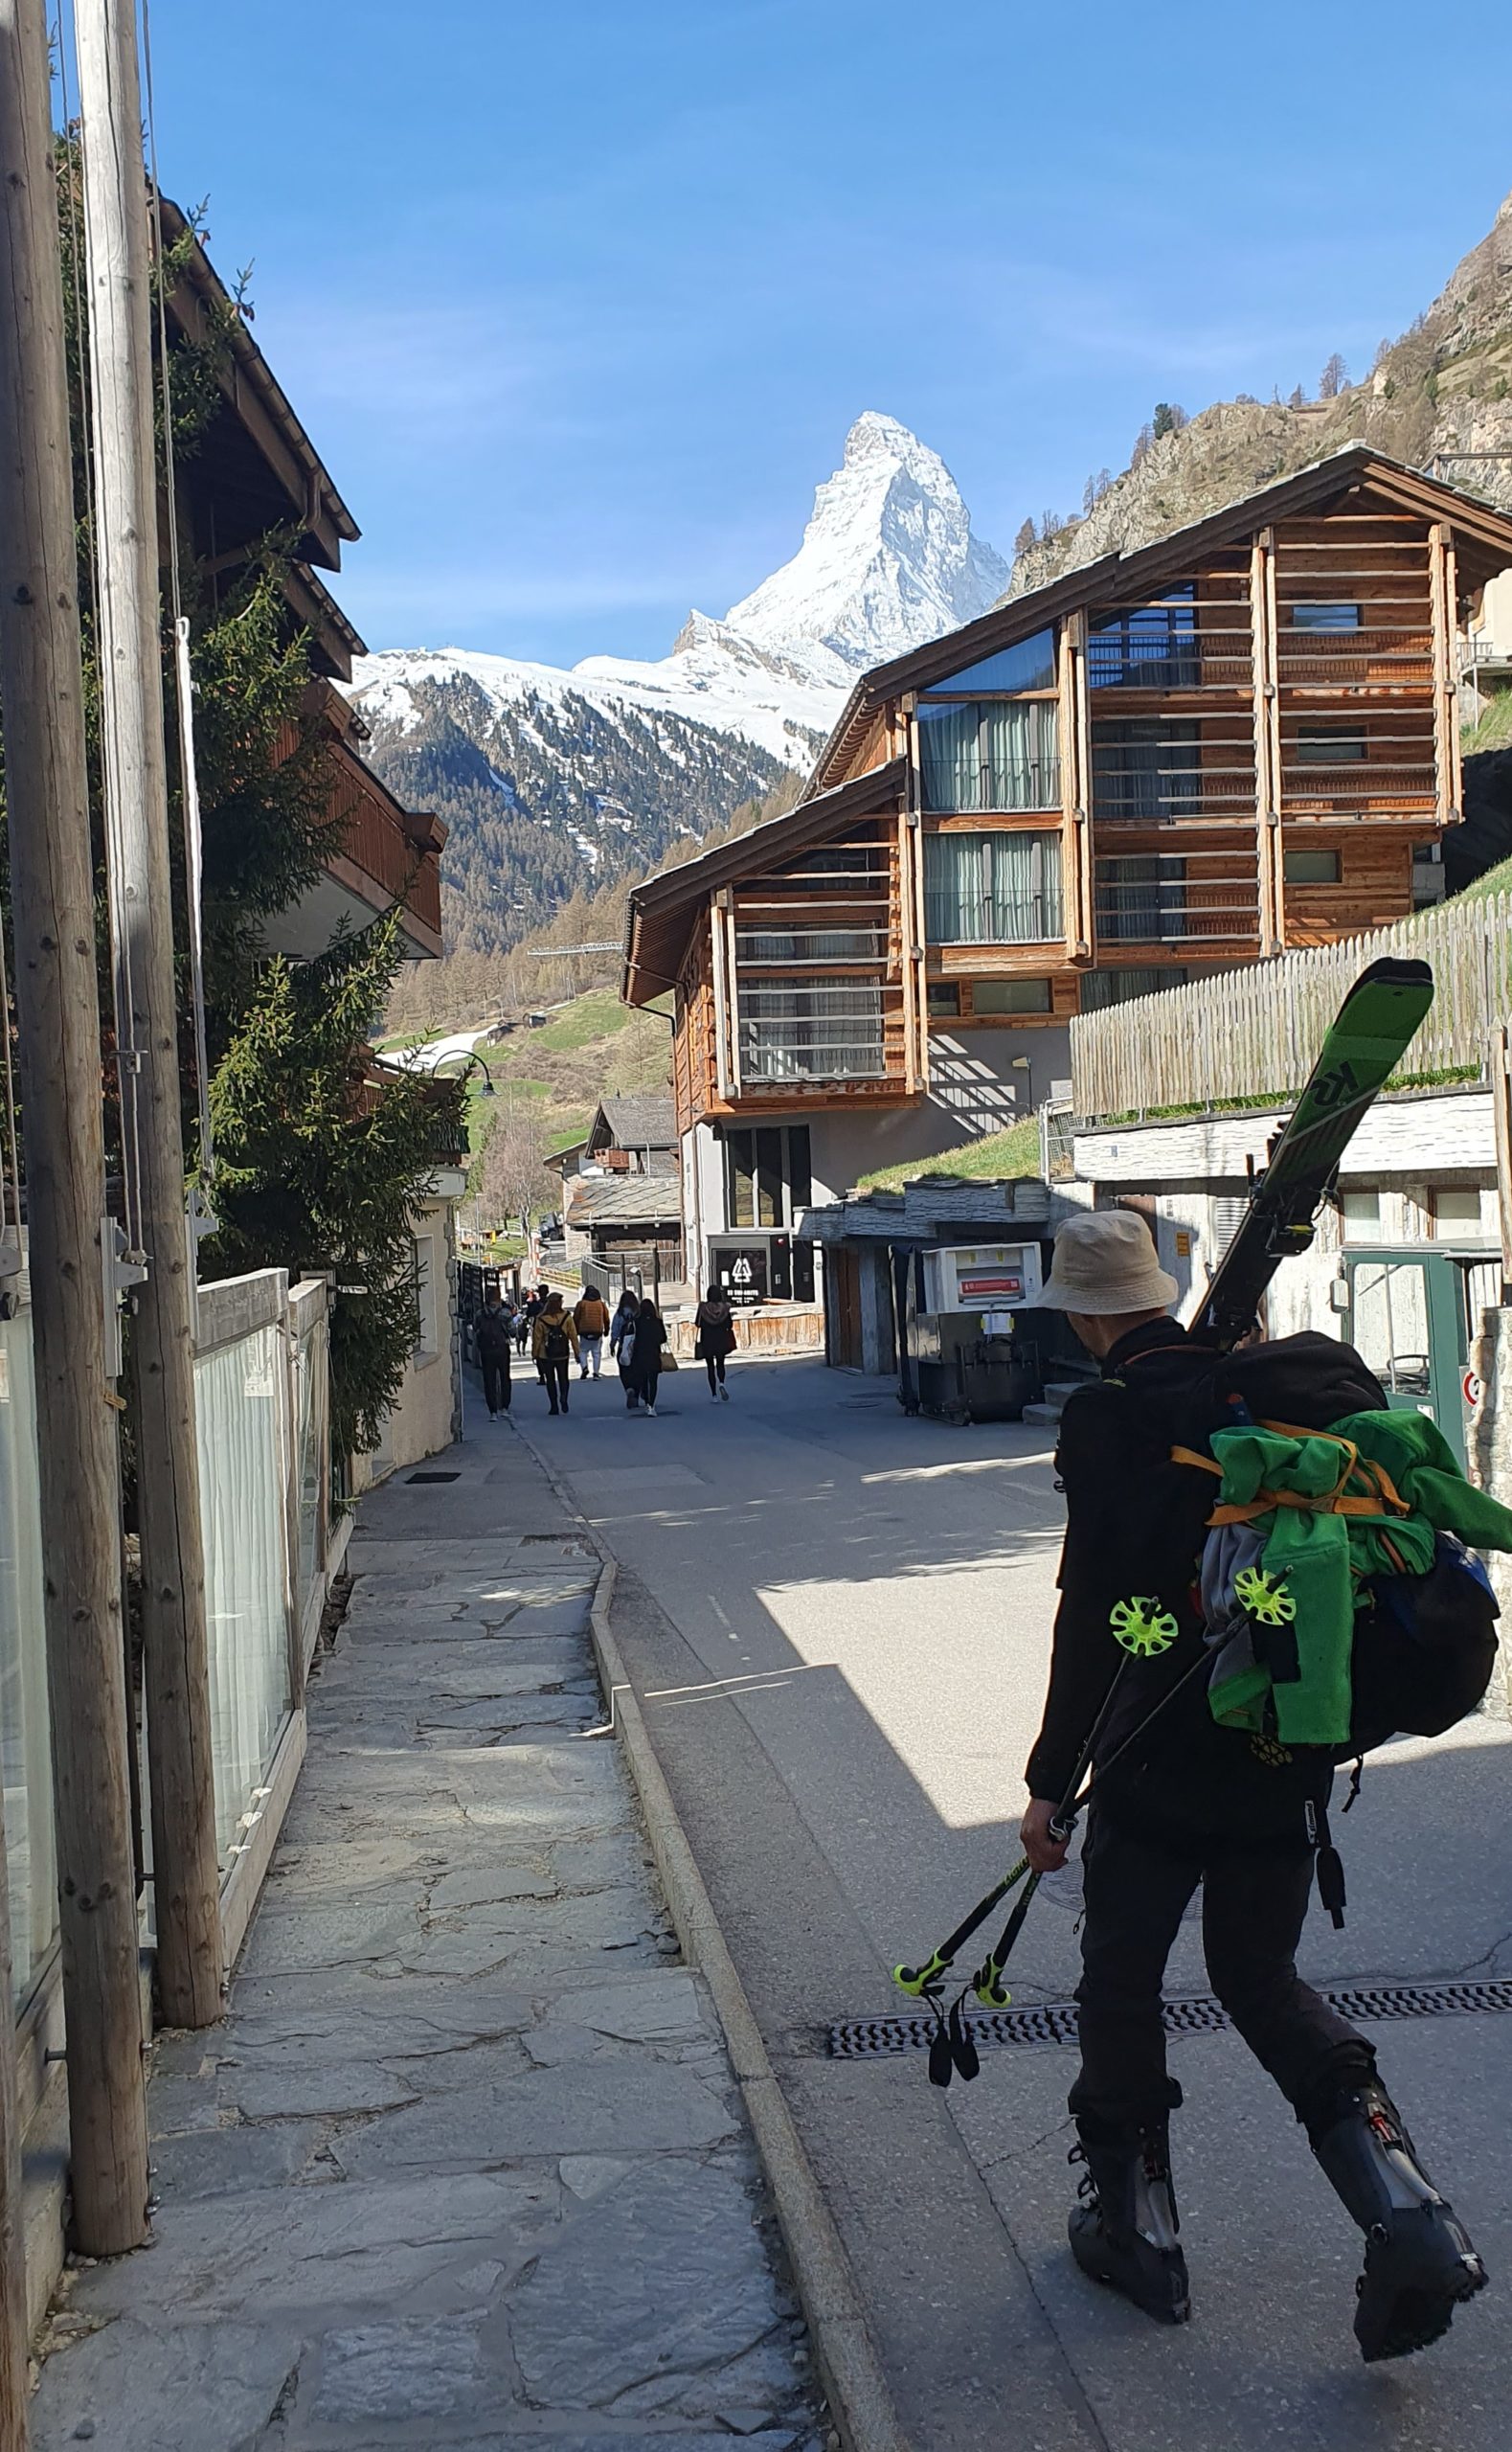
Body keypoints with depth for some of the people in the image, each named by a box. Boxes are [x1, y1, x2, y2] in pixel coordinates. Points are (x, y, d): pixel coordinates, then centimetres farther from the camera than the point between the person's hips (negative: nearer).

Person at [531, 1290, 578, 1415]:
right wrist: (576, 1352, 3)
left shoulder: (541, 1319, -9)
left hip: (546, 1355, -1)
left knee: (550, 1380, 10)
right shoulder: (567, 1317, -8)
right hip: (563, 1354, 1)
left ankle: (554, 1406, 6)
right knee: (563, 1378, 15)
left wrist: (534, 1353, 5)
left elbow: (537, 1338, -5)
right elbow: (573, 1336, -5)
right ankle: (563, 1397, -11)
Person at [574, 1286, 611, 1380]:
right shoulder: (602, 1304, 8)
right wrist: (606, 1330, 27)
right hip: (598, 1333, 2)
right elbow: (606, 1319, 14)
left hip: (584, 1333, -2)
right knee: (596, 1353, 7)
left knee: (582, 1351, 9)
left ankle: (584, 1367, -13)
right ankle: (596, 1373, 1)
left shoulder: (581, 1304, 1)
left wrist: (575, 1331, 13)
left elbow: (575, 1318, 3)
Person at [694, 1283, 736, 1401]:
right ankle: (721, 1383, -14)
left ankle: (714, 1395, 3)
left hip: (707, 1342, -1)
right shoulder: (724, 1307, -7)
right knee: (720, 1364, 17)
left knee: (710, 1367, 8)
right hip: (721, 1341, 1)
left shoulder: (703, 1307, -10)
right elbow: (730, 1325, -3)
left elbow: (697, 1324, -5)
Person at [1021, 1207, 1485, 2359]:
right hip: (1295, 1753, 6)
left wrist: (1051, 1778, -11)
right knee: (1261, 1974, 20)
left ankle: (1133, 2222, 25)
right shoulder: (1299, 1378, 2)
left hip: (1165, 1756, -6)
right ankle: (1410, 2217, 8)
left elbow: (1093, 1611, -17)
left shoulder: (1112, 1415, -15)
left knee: (1121, 1976, 15)